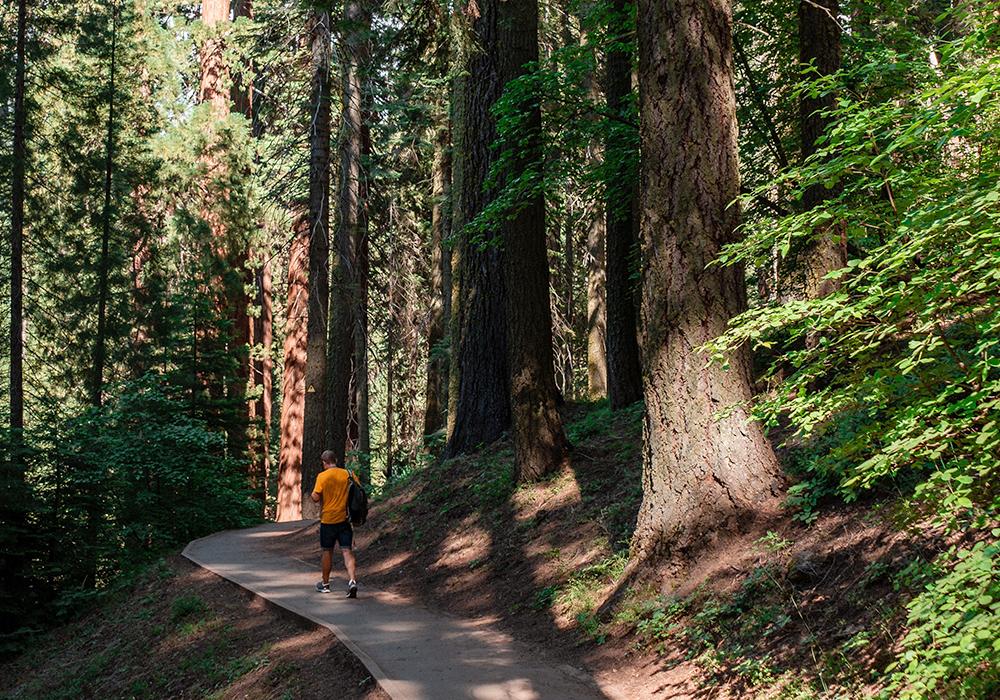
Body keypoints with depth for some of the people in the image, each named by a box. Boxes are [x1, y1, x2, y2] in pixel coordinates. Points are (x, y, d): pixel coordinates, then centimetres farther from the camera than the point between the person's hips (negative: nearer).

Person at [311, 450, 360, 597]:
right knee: (347, 551, -2)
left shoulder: (322, 476, -9)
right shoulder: (348, 474, 1)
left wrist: (313, 494, 8)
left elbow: (316, 498, -14)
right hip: (345, 519, 2)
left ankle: (325, 584, 25)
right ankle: (352, 581, -20)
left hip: (328, 520, -2)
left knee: (327, 551, 12)